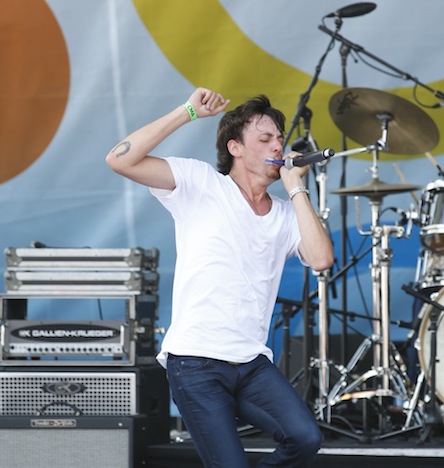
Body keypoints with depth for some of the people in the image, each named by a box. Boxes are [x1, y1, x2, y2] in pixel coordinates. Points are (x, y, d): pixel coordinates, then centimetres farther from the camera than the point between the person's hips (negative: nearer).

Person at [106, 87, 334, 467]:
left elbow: (321, 259, -7)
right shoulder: (201, 183, 2)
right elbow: (121, 160, -9)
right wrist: (187, 113, -11)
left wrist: (296, 187, -1)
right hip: (196, 363, -4)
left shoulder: (286, 216, 13)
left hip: (253, 364, 4)